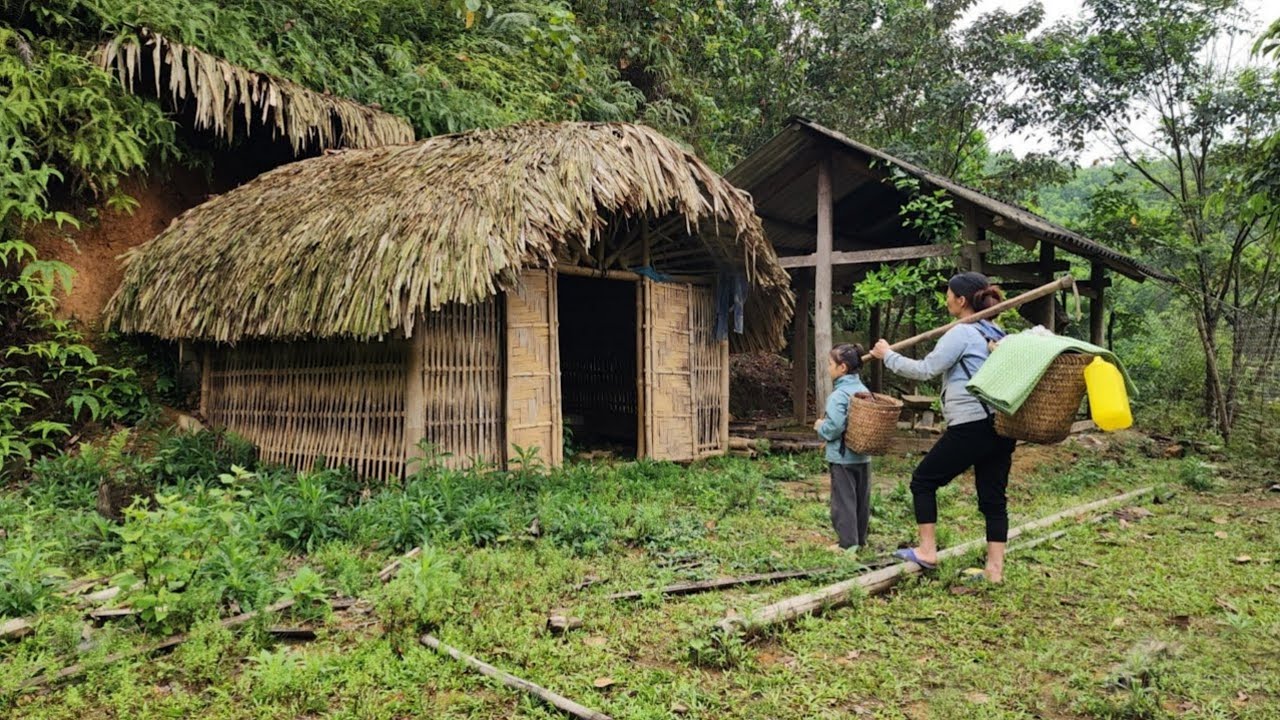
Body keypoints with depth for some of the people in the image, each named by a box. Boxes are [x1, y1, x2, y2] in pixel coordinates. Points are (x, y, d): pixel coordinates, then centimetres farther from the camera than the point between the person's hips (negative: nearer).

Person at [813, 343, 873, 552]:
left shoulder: (838, 395, -19)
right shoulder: (864, 391, 5)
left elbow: (834, 428, -26)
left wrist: (820, 426, -5)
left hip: (842, 457, -7)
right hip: (863, 455, 7)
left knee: (844, 500, 1)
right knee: (862, 499, 14)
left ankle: (848, 543, 3)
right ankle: (860, 539, 25)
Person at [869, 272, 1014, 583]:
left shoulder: (961, 334, -9)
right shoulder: (996, 334, 16)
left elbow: (925, 370, -11)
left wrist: (888, 356, -1)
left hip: (971, 426, -8)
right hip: (1001, 426, 8)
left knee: (924, 480, 6)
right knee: (993, 499, 10)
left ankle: (927, 552, 8)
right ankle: (995, 569, 10)